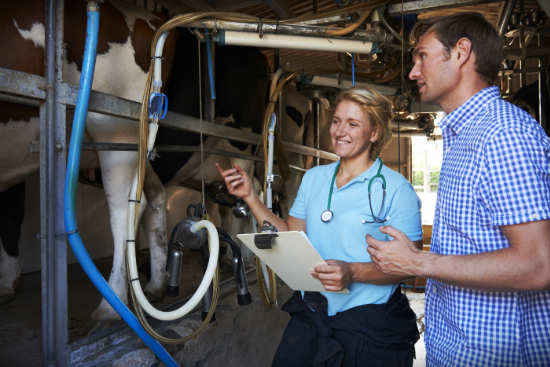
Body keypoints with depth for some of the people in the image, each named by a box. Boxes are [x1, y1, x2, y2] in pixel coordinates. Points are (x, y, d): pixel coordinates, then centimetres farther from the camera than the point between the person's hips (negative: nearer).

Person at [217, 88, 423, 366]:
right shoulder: (313, 178, 6)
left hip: (369, 325, -4)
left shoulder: (396, 189, -11)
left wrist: (353, 272, -30)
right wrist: (249, 197, 1)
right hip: (310, 315, 5)